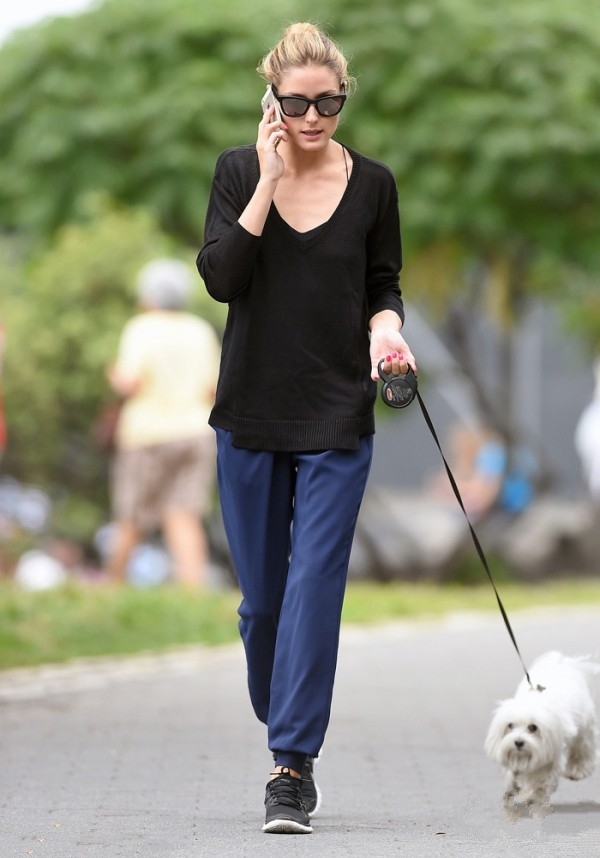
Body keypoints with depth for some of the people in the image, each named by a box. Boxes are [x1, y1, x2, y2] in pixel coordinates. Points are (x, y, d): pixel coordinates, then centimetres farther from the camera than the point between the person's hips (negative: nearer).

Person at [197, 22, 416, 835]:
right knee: (262, 594, 8)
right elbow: (220, 277, -13)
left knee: (315, 585, -11)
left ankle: (293, 768, -10)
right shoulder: (239, 171, -2)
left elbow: (383, 285, 10)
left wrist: (385, 329, -12)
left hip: (338, 417, -1)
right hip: (251, 411, 1)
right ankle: (290, 735, 30)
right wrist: (268, 182, -18)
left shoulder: (371, 183, -1)